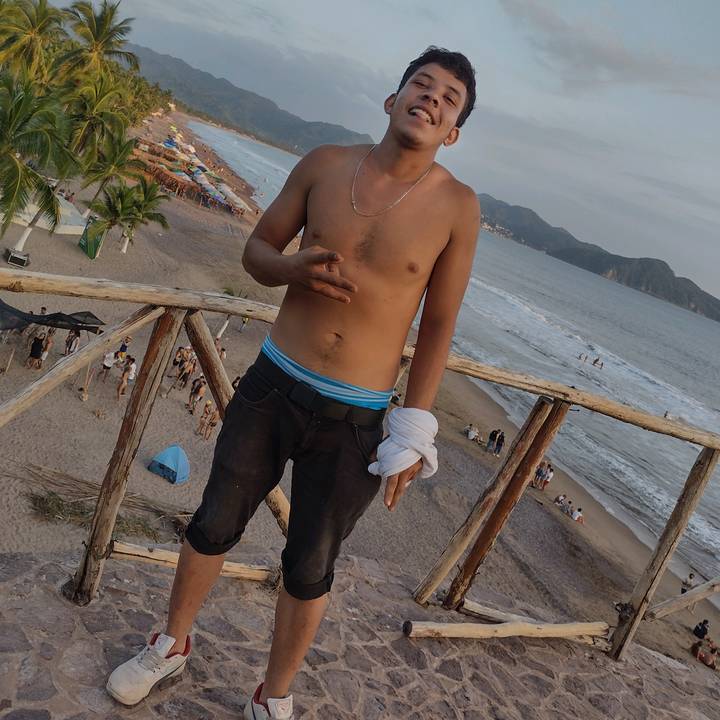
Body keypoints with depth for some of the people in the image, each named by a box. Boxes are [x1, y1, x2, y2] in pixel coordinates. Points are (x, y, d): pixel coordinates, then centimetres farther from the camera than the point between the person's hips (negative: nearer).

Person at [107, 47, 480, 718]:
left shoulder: (457, 206, -7)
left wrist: (412, 436, -3)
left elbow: (438, 326, -2)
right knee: (214, 525, 16)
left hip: (353, 420, -2)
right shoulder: (324, 165, -2)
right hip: (272, 384, 2)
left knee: (309, 569, 11)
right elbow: (257, 248, 8)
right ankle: (172, 645, 46)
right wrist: (296, 267, -16)